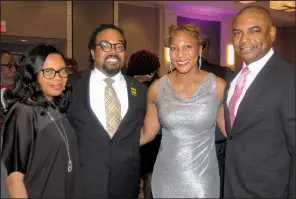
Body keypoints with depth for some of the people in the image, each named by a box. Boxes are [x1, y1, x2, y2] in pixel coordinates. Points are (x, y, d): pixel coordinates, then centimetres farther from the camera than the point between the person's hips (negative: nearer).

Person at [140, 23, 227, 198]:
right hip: (166, 178, 2)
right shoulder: (157, 88, -3)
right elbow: (147, 133, 6)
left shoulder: (218, 86, -7)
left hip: (203, 179, -1)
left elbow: (231, 130, 2)